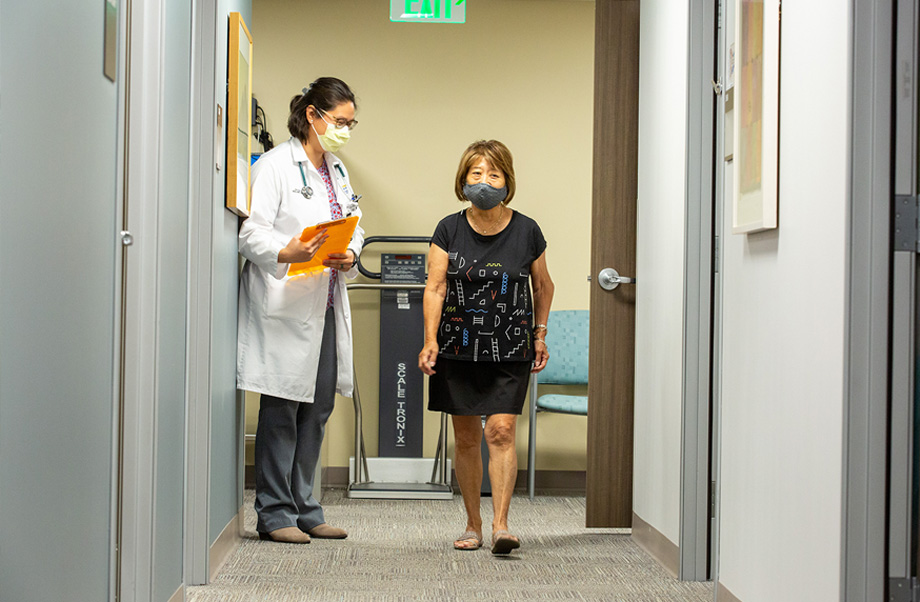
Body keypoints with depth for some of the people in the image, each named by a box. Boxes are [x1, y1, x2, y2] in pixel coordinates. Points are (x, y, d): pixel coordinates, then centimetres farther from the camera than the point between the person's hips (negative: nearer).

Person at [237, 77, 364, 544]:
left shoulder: (337, 171, 18)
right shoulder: (275, 165, -7)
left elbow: (354, 227, 18)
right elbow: (252, 232, -14)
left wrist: (349, 255, -5)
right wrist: (286, 252, -33)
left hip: (326, 304, 8)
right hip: (286, 304, -8)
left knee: (318, 408, 9)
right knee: (282, 409, -3)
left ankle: (303, 509, 18)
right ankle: (275, 513, 5)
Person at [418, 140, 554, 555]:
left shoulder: (526, 231, -1)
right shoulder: (449, 230, -1)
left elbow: (542, 286, 14)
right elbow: (435, 287, -7)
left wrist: (540, 334, 12)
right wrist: (430, 340, -19)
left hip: (510, 351, -1)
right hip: (458, 349, 1)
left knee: (501, 431, -12)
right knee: (466, 438, 6)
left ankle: (501, 524, -12)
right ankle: (473, 525, 18)